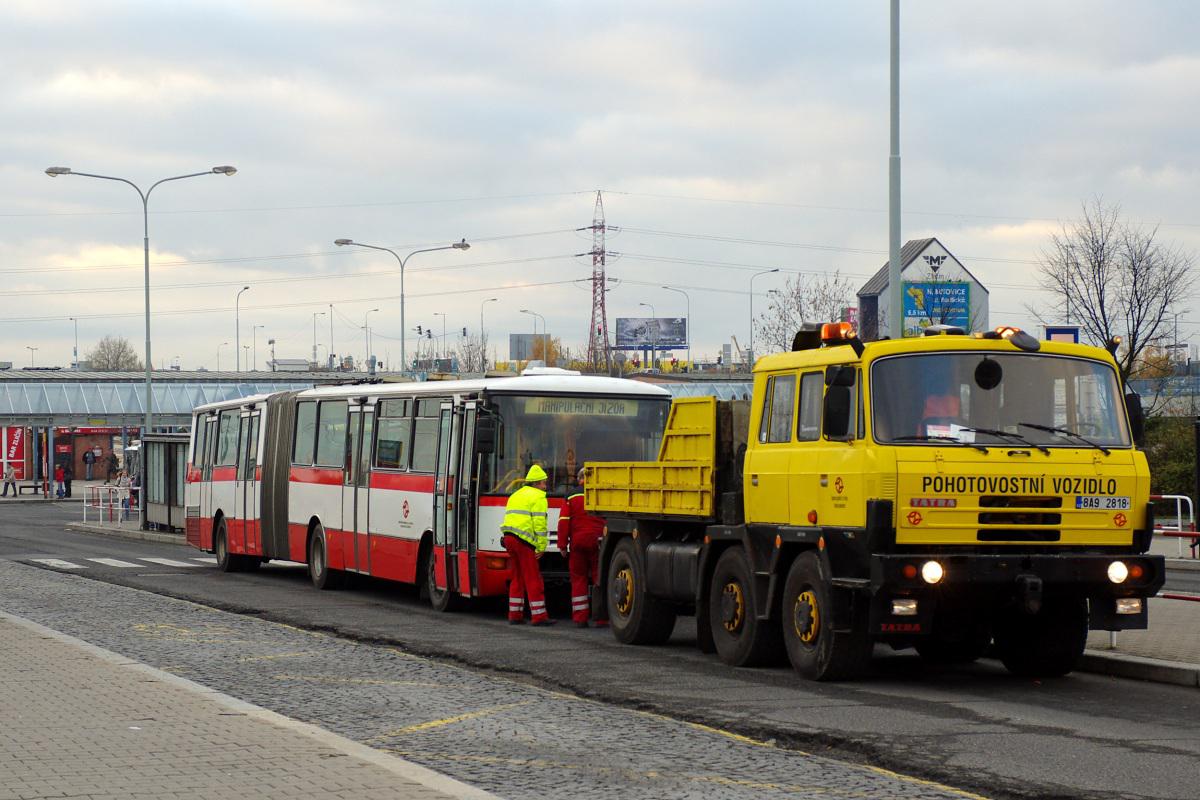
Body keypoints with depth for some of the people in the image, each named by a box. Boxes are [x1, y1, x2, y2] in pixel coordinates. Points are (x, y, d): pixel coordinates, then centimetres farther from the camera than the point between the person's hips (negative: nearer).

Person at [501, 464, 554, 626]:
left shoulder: (515, 495, 24)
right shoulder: (538, 497, -3)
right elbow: (539, 523, -11)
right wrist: (541, 547, -9)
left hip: (508, 538, 8)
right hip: (524, 540, -8)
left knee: (518, 578, 15)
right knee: (533, 578, -5)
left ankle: (515, 615, 15)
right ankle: (539, 616, -5)